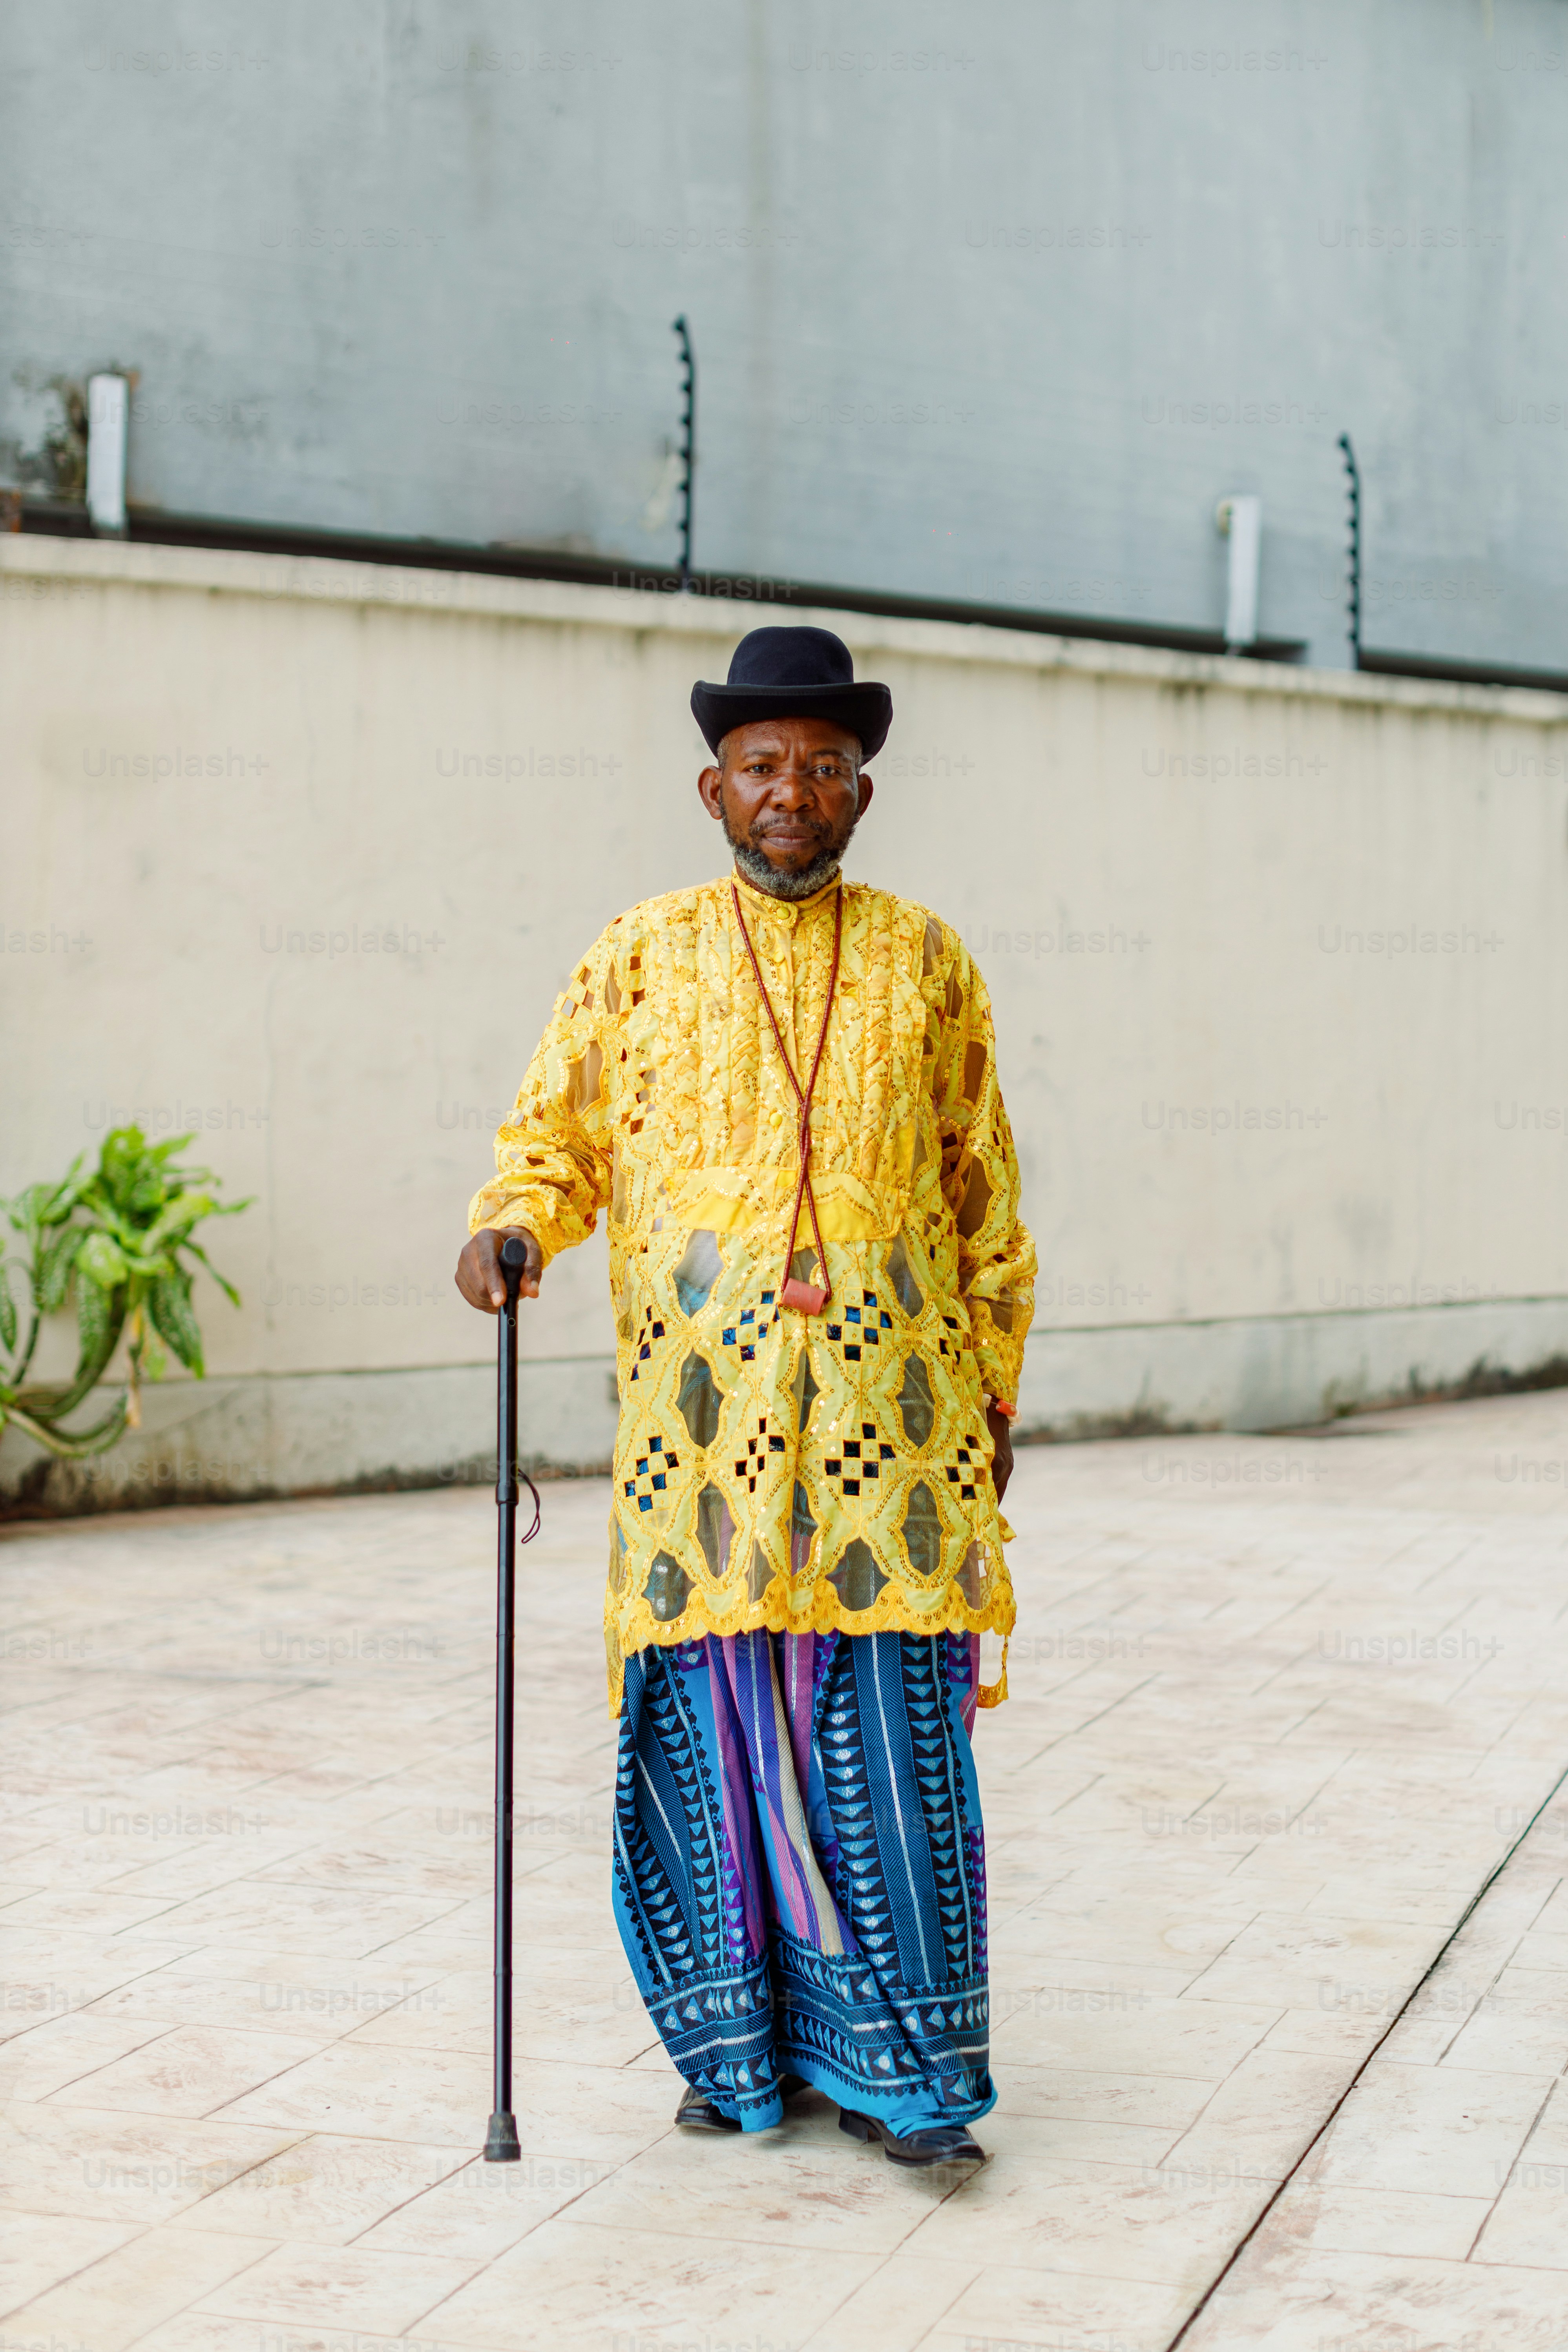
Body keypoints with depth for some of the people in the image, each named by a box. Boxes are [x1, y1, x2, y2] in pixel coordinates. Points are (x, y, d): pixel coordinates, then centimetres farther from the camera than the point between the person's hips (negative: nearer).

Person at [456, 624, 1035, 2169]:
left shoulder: (923, 963, 12)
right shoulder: (638, 960, 10)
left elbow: (984, 1187, 15)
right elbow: (555, 1138, 8)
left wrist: (996, 1383, 11)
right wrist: (509, 1225, -14)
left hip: (889, 1402, 0)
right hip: (704, 1408, 0)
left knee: (893, 1738, -4)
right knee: (712, 1725, 1)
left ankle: (899, 2064, 5)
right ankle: (742, 2045, 16)